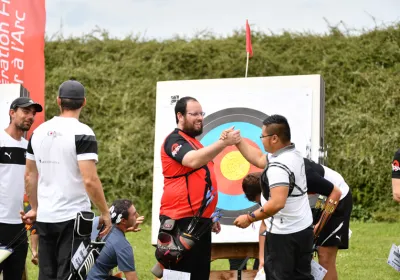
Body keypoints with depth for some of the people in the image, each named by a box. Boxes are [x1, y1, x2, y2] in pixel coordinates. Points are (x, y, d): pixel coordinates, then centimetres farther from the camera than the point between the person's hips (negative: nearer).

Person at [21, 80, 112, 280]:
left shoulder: (39, 132, 7)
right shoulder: (82, 134, -11)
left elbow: (30, 175, 14)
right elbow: (89, 180, -18)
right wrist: (105, 213, -9)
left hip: (44, 217, 6)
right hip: (73, 217, -6)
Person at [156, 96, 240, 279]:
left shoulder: (194, 143, 22)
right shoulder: (175, 140, -8)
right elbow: (193, 161, -30)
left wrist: (209, 217, 26)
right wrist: (223, 143, -32)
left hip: (199, 220, 10)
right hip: (180, 220, -10)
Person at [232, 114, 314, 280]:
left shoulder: (278, 166, -24)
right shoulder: (294, 154, 5)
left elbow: (277, 203, -34)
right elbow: (259, 159, 18)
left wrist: (249, 218, -24)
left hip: (283, 234, -9)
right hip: (304, 229, 9)